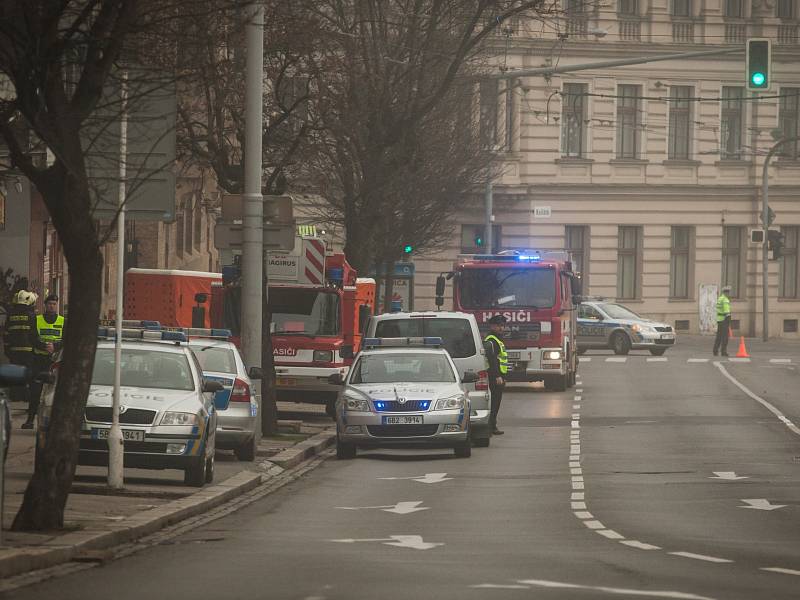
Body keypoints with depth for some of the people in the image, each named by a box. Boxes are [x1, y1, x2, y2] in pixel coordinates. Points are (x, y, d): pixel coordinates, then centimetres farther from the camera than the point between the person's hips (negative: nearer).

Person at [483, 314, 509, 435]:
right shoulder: (490, 341, -13)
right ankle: (491, 427, -11)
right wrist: (497, 376, -26)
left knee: (496, 401, 11)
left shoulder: (497, 341, 21)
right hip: (494, 376, -11)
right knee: (494, 401, -10)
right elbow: (492, 359, -22)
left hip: (498, 377, 11)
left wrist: (502, 377, 27)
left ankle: (492, 426, 13)